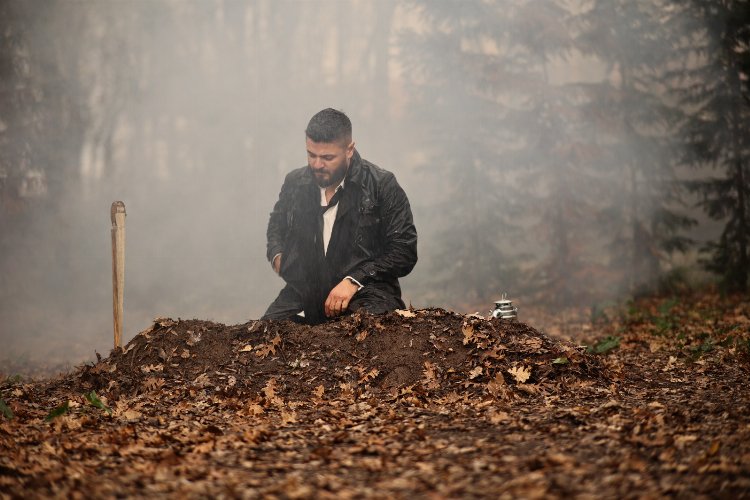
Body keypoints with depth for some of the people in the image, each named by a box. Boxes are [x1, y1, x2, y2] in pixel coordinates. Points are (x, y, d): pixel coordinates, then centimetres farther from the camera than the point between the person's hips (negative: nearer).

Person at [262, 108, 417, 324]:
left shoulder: (382, 186, -3)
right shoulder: (295, 182, 12)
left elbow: (404, 250, -7)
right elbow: (276, 224, 34)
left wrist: (354, 281, -16)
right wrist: (277, 256, 11)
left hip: (364, 293, -4)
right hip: (304, 292, 4)